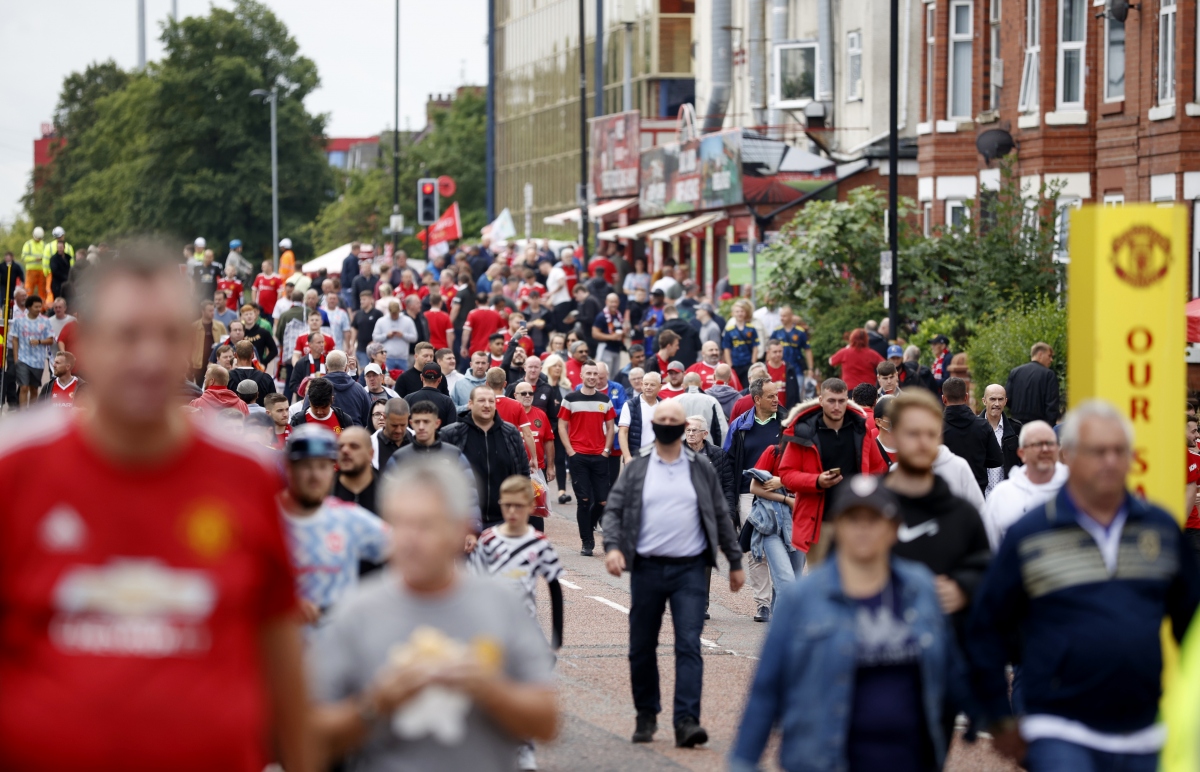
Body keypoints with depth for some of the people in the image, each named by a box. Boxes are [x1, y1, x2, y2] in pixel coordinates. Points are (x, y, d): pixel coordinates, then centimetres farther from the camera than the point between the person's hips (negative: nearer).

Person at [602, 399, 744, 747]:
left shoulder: (701, 470, 8)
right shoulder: (636, 470, 7)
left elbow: (720, 516, 13)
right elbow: (613, 510, 4)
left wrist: (735, 562, 14)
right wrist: (612, 546, -14)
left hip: (690, 569, -1)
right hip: (647, 569, 1)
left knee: (689, 646, -11)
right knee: (642, 647, 8)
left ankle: (686, 721, -15)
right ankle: (646, 715, 23)